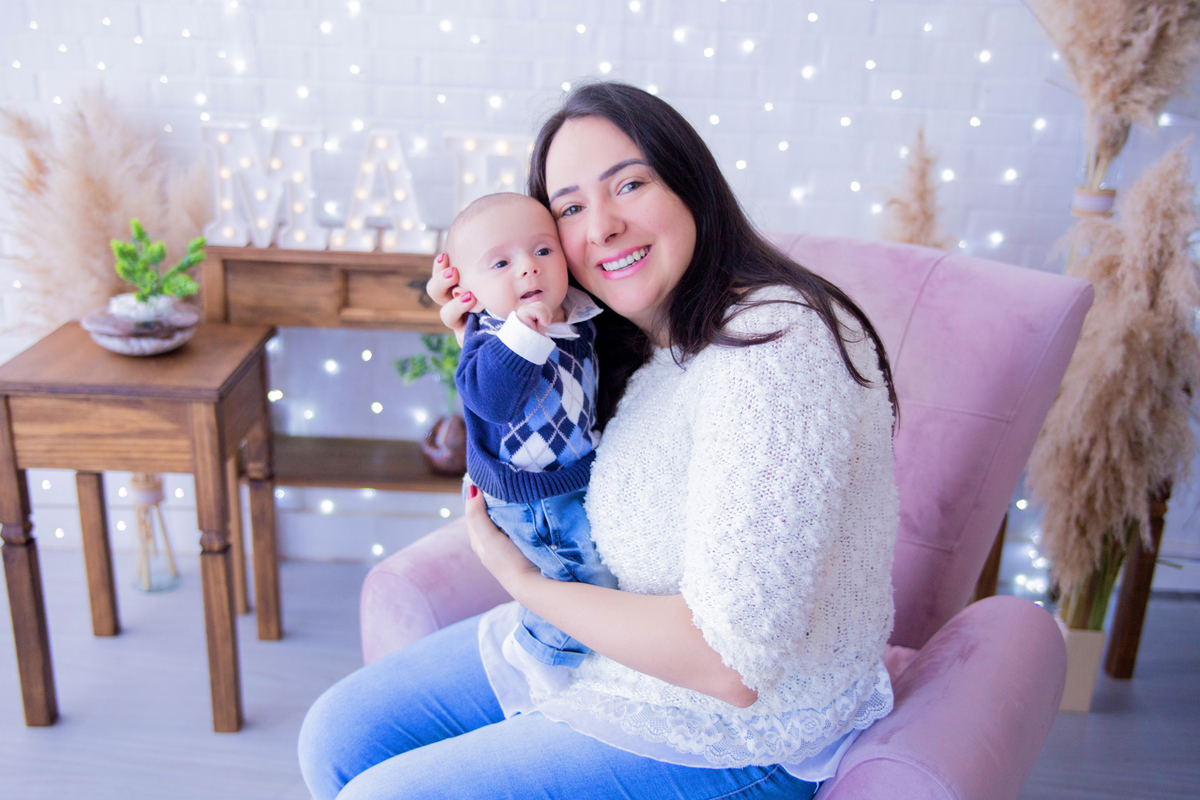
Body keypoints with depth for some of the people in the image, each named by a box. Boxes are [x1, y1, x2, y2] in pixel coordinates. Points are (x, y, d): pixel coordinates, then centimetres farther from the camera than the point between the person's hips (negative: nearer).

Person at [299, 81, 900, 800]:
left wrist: (527, 585, -17)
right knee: (338, 736, 9)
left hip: (729, 736, -8)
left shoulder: (774, 352, -29)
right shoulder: (633, 341, 1)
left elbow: (731, 662, -30)